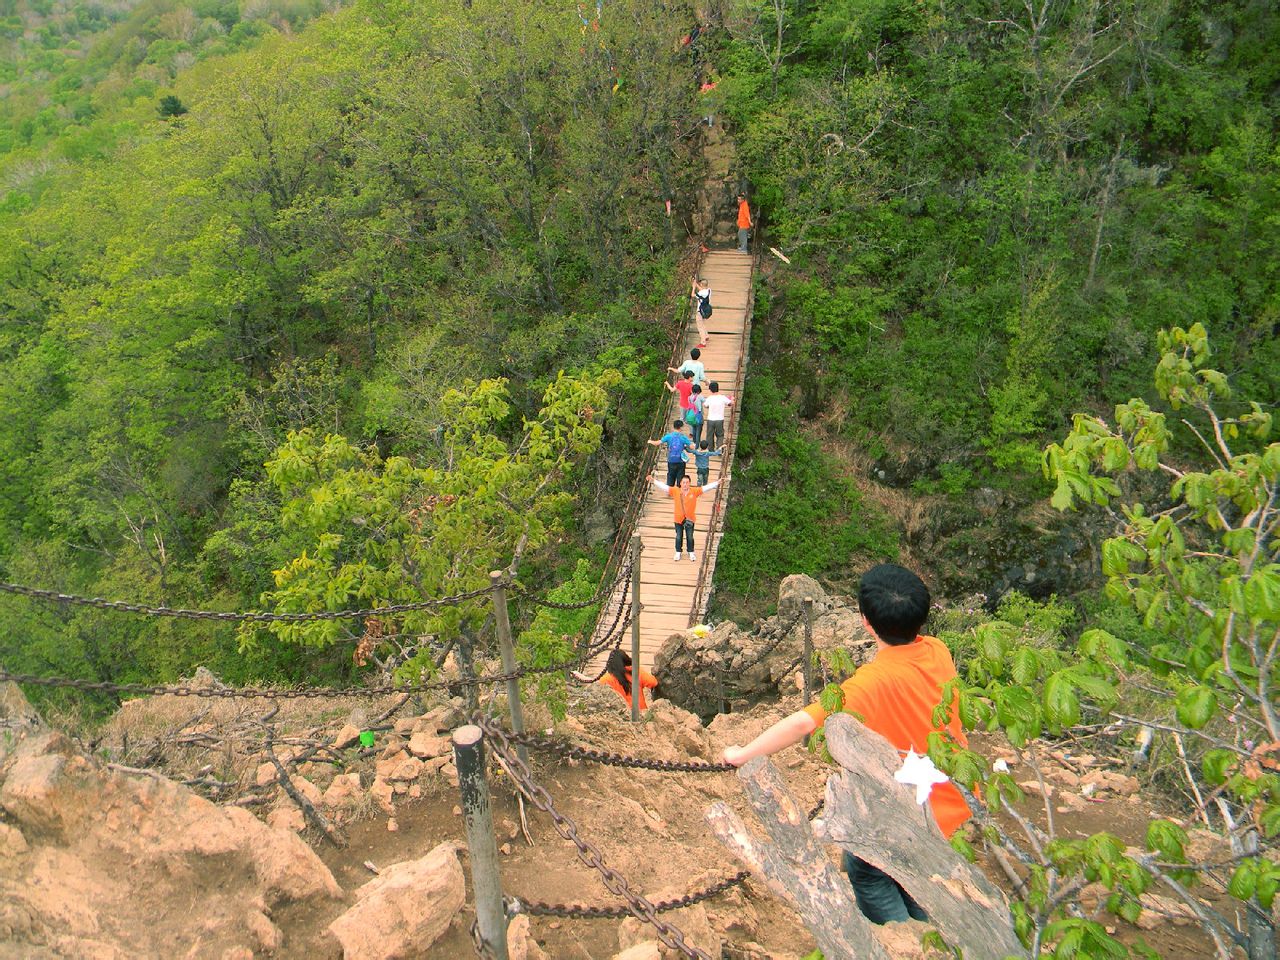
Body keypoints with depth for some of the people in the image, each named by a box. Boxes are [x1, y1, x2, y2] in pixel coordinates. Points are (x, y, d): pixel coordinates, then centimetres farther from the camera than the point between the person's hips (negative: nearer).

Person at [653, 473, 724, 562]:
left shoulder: (694, 491, -11)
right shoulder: (675, 491, -10)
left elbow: (707, 488, -11)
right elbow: (664, 486, -10)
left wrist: (718, 482, -15)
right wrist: (653, 481, -15)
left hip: (690, 519, 0)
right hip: (678, 519, 0)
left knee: (690, 537, 12)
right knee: (678, 536, 13)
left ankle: (691, 553, 31)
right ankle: (678, 553, 31)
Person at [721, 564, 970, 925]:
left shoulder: (874, 681, -30)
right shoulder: (938, 652, -10)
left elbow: (804, 722, -37)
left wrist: (743, 754, -28)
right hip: (958, 805, 7)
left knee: (865, 870, 19)